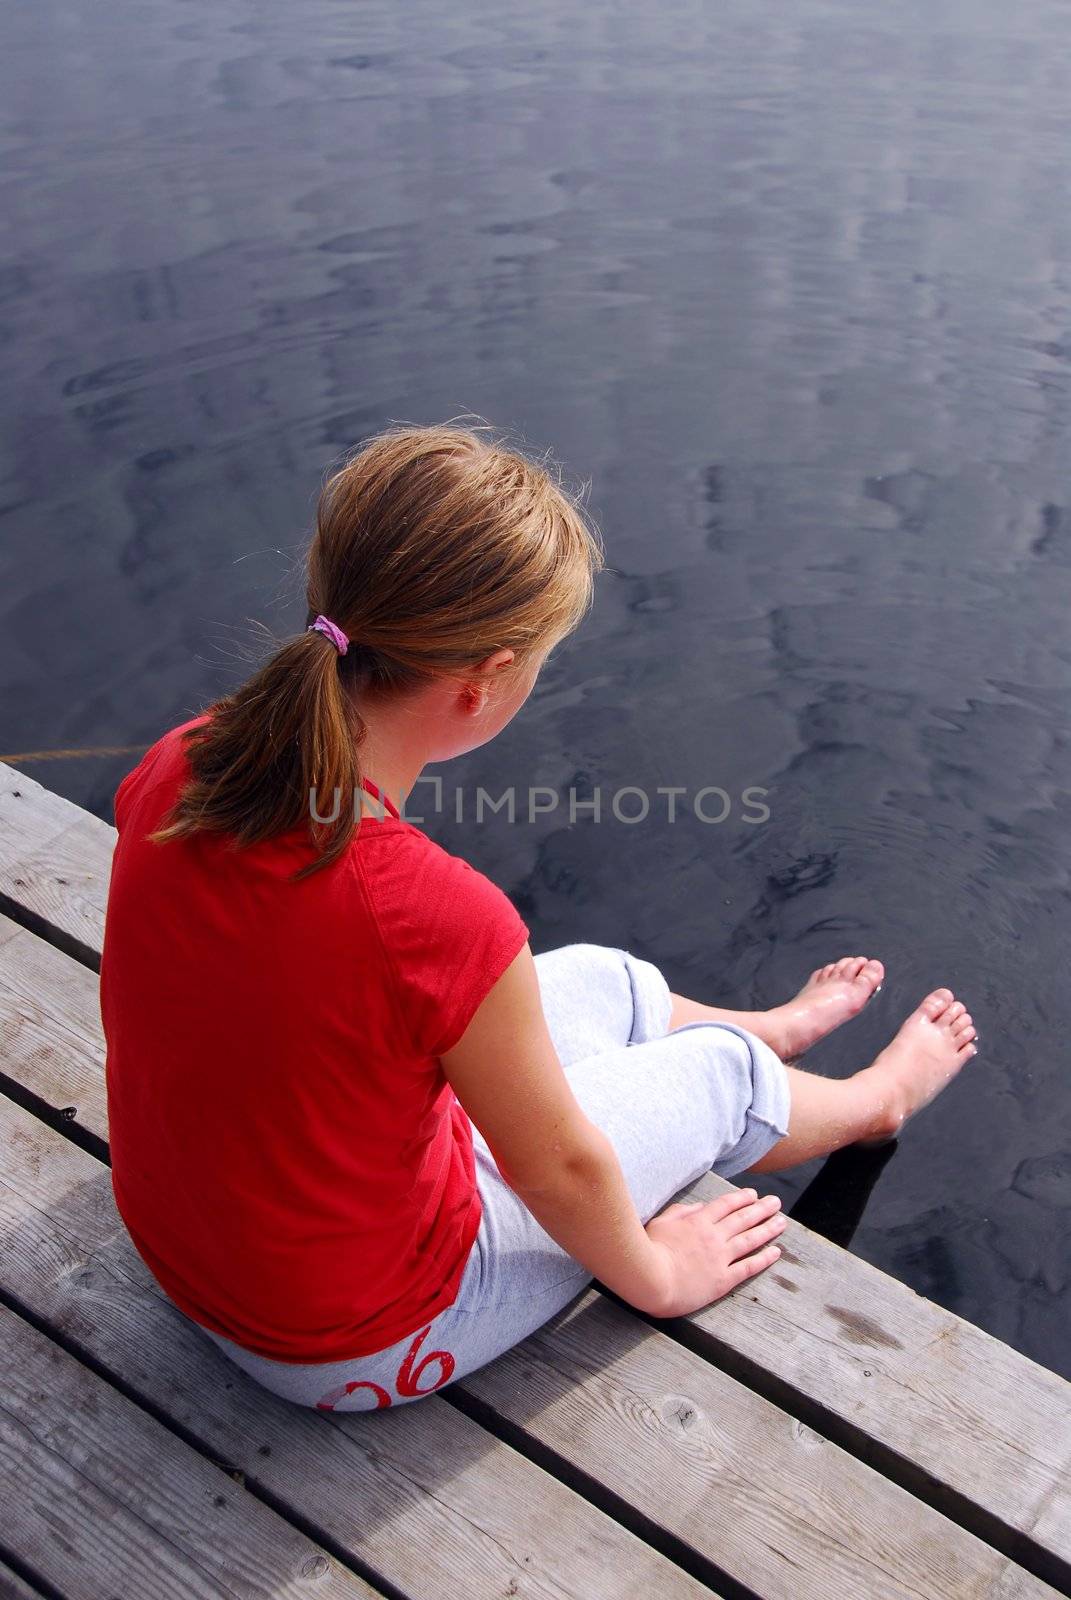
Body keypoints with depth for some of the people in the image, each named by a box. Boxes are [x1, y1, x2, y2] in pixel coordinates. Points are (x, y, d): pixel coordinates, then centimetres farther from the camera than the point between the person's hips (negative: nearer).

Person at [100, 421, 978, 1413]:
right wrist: (653, 1276, 1)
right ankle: (875, 1099, 51)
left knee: (607, 980, 19)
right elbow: (559, 1167, -21)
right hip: (363, 1347, -6)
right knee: (721, 1074, 14)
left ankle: (770, 1027, 54)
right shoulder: (441, 918, -40)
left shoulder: (172, 771, -18)